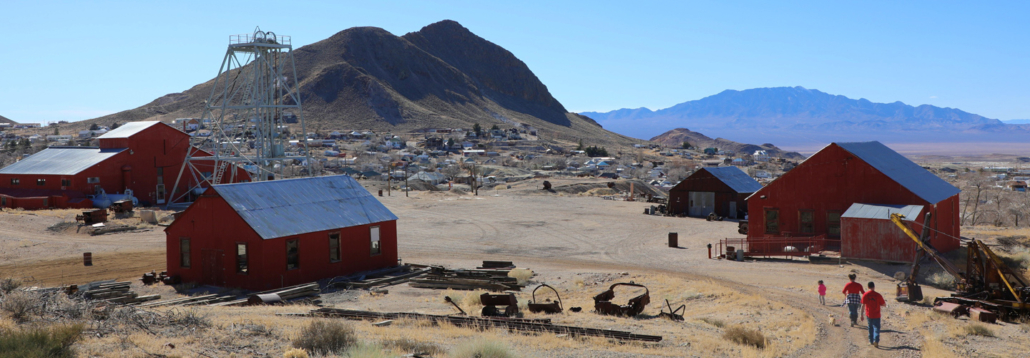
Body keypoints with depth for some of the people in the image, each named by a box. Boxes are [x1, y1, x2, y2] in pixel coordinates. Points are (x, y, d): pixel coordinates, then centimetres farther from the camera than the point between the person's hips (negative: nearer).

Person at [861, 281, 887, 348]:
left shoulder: (865, 295, -5)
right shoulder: (878, 295, -10)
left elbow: (863, 305, -6)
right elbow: (884, 304, -3)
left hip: (869, 315, 2)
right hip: (876, 315, -2)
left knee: (870, 328, 18)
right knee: (876, 328, 1)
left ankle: (871, 341, 25)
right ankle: (876, 341, -17)